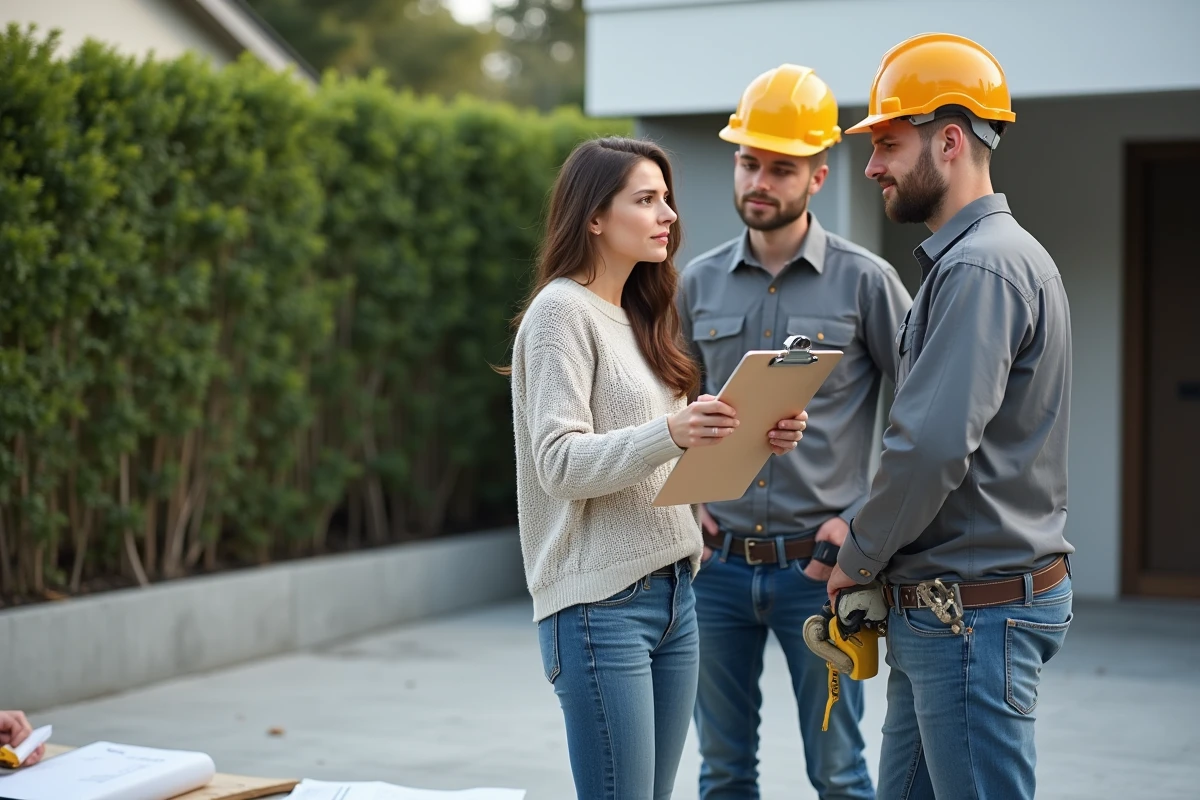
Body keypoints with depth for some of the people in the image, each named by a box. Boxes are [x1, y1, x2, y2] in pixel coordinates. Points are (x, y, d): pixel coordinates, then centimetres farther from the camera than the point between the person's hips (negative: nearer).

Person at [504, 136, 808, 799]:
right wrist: (670, 434, -31)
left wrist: (754, 439, 0)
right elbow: (559, 463, -17)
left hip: (672, 590, 8)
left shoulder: (641, 315, 17)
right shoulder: (561, 311, -8)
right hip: (601, 601, -8)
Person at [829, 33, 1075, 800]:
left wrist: (858, 557, -10)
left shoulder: (983, 267, -17)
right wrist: (866, 536, 12)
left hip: (975, 612, -10)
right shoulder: (967, 257, 17)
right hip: (941, 609, 10)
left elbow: (932, 445, -24)